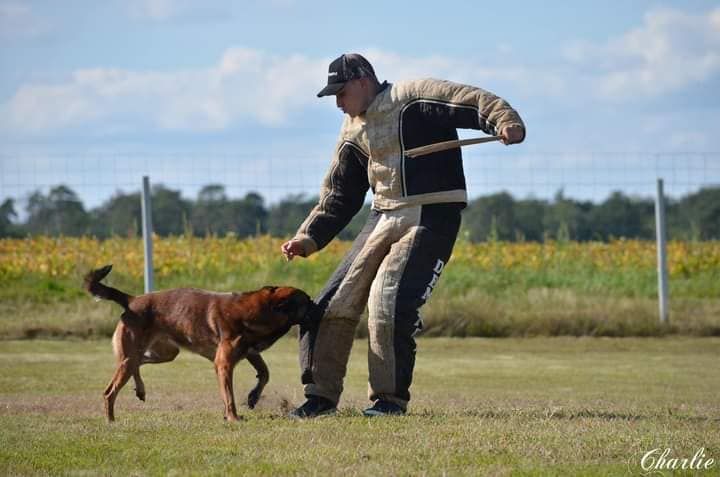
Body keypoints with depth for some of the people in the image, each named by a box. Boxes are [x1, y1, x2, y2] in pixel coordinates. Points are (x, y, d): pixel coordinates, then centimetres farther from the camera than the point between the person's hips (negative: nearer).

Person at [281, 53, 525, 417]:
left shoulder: (412, 98, -7)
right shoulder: (353, 132, 16)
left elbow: (474, 103, -18)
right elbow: (338, 198, 21)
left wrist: (506, 122, -38)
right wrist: (310, 238, 11)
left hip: (430, 219, -8)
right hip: (382, 219, 8)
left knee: (388, 302, -18)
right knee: (335, 302, 3)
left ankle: (391, 397, -1)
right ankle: (322, 393, 16)